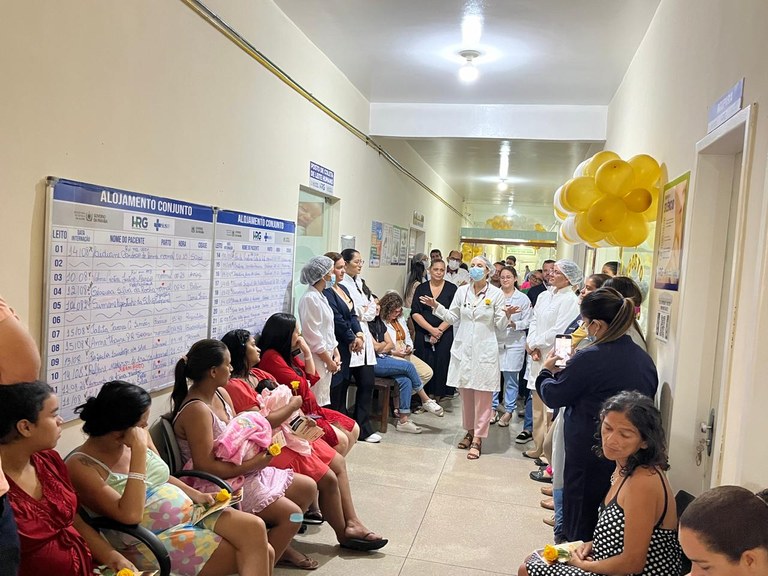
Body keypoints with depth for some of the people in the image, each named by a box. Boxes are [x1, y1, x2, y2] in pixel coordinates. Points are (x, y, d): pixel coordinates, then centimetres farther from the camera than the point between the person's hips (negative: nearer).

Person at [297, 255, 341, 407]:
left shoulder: (321, 297, 13)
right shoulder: (310, 299, -16)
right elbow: (313, 337, -18)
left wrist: (336, 354, 10)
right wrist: (329, 361, -13)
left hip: (327, 357, 9)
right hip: (317, 359, -9)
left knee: (323, 401, 13)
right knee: (316, 403, -4)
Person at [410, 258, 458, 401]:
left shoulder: (452, 289, 4)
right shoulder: (421, 289, 7)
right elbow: (415, 313, -1)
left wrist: (439, 330, -12)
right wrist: (431, 329, -12)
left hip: (445, 335, -1)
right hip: (423, 335, 1)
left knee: (441, 365, -2)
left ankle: (438, 398, 8)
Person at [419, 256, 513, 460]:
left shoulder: (496, 294, -3)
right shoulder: (462, 291, 5)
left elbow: (499, 325, -1)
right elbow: (452, 317, 12)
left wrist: (507, 315, -21)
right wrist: (436, 306, 1)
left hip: (484, 350, -3)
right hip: (463, 348, 4)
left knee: (482, 395, -2)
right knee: (466, 393, 11)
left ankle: (477, 439, 5)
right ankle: (470, 431, 28)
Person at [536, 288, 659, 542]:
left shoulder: (590, 358, -22)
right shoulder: (644, 358, 1)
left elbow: (553, 396, -12)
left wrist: (546, 371, 11)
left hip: (589, 453, -7)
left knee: (580, 526, 11)